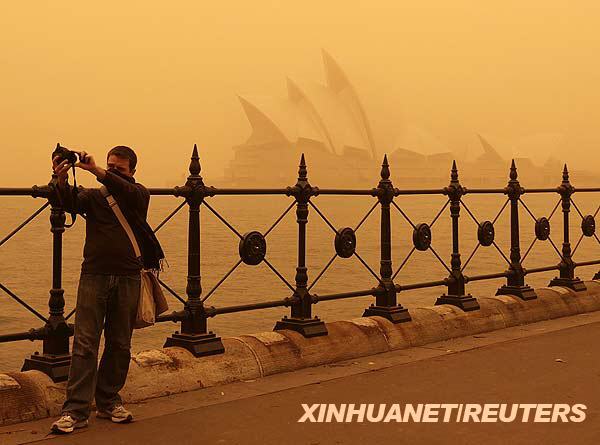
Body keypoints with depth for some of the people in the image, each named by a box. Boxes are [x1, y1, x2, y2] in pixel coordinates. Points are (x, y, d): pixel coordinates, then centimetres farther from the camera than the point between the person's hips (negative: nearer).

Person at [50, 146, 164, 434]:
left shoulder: (139, 194, 9)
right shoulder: (93, 196, 10)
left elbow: (127, 192, -15)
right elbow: (72, 204, -11)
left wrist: (97, 171, -30)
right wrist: (62, 180, -32)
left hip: (128, 278, 1)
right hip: (94, 275, -1)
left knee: (120, 345, 8)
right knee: (85, 344, -6)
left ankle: (108, 402, 21)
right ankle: (76, 410, -5)